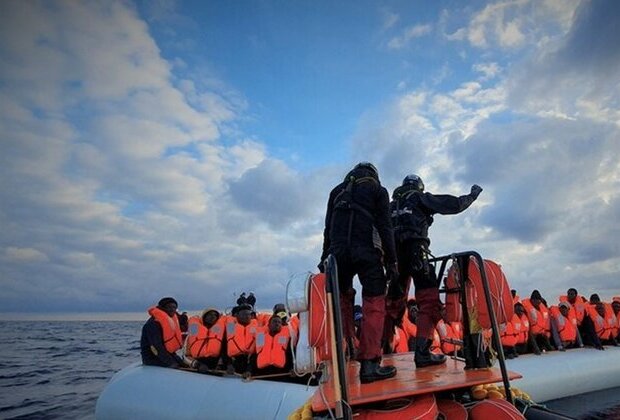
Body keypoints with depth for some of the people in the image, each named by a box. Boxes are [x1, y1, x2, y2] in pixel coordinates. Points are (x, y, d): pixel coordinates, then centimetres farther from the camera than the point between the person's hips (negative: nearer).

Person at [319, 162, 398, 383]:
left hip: (338, 253, 4)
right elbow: (384, 227, 1)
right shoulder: (377, 189, 11)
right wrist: (391, 260, 0)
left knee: (342, 299, 20)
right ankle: (369, 363, -8)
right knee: (374, 304, -1)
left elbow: (328, 228, 18)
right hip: (367, 252, -4)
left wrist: (325, 257, 18)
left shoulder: (337, 190, 22)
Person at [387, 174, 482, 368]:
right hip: (415, 251, -6)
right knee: (428, 300, -6)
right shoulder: (420, 198, 9)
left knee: (394, 300, 17)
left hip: (395, 254, 7)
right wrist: (472, 195, 23)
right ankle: (422, 352, -17)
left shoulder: (393, 204, 25)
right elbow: (454, 205, 7)